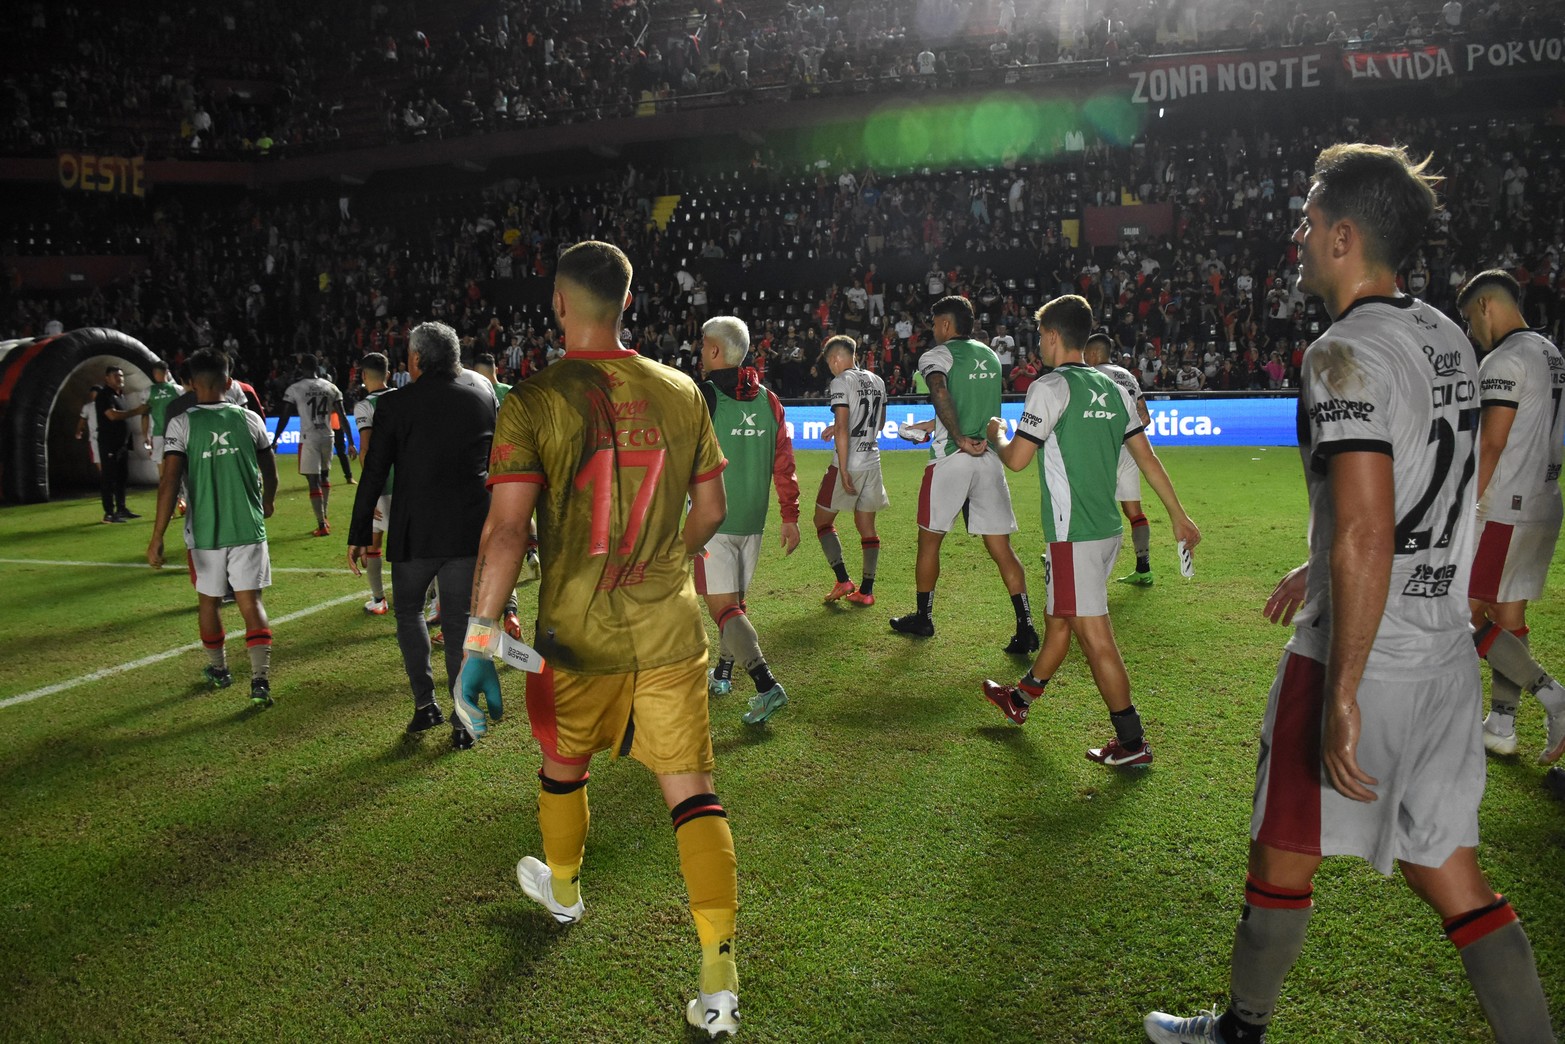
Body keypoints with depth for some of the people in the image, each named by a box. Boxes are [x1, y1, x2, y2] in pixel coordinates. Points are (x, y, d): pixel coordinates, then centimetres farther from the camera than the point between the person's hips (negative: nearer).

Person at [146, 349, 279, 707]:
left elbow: (170, 481, -14)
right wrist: (267, 503, 33)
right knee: (251, 602, 2)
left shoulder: (181, 424, -6)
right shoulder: (249, 419, 1)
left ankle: (218, 670, 35)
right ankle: (260, 680, -11)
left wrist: (157, 538, -12)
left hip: (205, 531, -1)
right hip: (249, 528, 1)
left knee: (209, 601, 18)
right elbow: (270, 472, 12)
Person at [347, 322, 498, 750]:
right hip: (470, 530, 2)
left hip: (415, 530, -2)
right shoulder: (483, 400, 4)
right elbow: (496, 466, 11)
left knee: (408, 610, 19)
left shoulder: (394, 405, -5)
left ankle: (425, 702, 16)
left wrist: (359, 534, 2)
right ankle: (463, 720, 7)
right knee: (460, 620, 8)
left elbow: (373, 474, -4)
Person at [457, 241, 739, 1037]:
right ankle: (720, 980, 4)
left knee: (563, 766, 25)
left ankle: (563, 892, 51)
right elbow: (711, 510, 9)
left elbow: (506, 529, -17)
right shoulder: (681, 392, -1)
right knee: (691, 791, 5)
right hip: (669, 628, 1)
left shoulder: (534, 402, -10)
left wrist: (480, 636, -13)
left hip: (575, 631, -1)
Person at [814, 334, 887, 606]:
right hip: (873, 461, 7)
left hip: (850, 462, -7)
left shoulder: (841, 382, -11)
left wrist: (843, 470, -20)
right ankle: (866, 590, 11)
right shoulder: (877, 382, 13)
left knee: (823, 520, 7)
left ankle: (843, 581, -1)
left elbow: (842, 428, -19)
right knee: (867, 526, 11)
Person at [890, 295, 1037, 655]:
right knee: (1001, 547, 4)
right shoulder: (991, 356, 18)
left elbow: (940, 393, -22)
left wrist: (959, 439, -20)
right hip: (990, 458, 5)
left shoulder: (936, 355, -2)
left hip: (951, 458, -5)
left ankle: (923, 618, 23)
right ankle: (1025, 626, -4)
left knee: (929, 540, 12)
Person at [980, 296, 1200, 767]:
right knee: (1058, 618, 21)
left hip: (1074, 532, -9)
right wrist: (1178, 514, 18)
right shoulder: (1114, 388, 11)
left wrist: (996, 435, 9)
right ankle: (1021, 697, 39)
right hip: (1107, 527, 9)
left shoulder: (1051, 387, -12)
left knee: (1094, 635, -3)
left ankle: (1132, 742, 2)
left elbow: (1016, 459, -14)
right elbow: (1146, 455, 13)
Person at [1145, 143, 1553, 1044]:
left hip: (1362, 657, -8)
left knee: (1284, 856, 13)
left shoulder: (1347, 353, -18)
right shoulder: (1448, 340, 10)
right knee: (1451, 877, 16)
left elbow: (1366, 541, -26)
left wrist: (1343, 696, -23)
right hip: (1447, 650, 8)